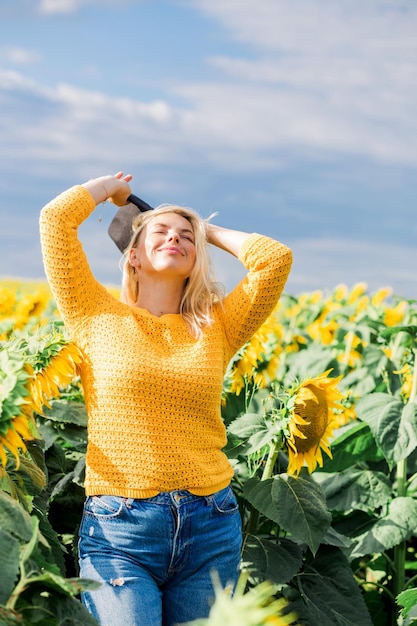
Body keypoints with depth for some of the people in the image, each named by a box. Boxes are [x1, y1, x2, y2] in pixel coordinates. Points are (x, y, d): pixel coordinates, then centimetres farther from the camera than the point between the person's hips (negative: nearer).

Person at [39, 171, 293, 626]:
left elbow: (276, 257, 0)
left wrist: (208, 230, 16)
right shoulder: (97, 317, 6)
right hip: (118, 532, -3)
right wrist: (113, 187, 19)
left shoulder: (215, 329, 10)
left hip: (211, 533, 3)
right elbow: (55, 218, 1)